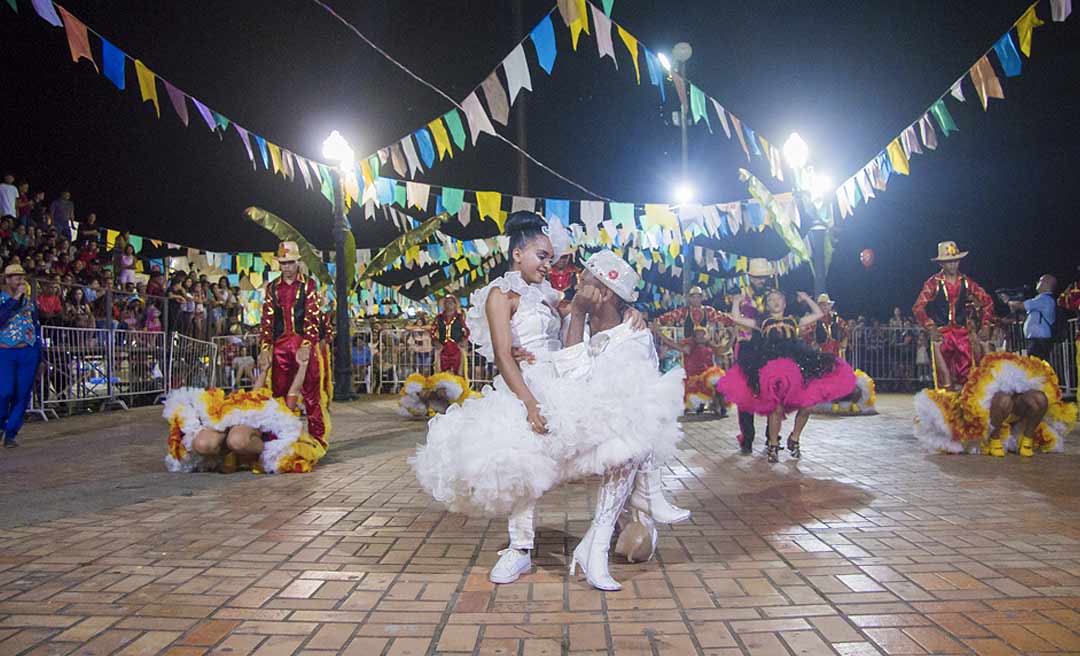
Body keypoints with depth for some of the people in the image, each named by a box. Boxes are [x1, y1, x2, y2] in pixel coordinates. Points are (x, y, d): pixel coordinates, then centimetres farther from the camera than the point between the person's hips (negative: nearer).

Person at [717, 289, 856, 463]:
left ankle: (794, 439, 14)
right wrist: (738, 300, 30)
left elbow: (818, 313, 32)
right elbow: (736, 318, 20)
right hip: (771, 365, -3)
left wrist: (806, 298, 37)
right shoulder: (762, 323, 24)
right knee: (777, 408, -19)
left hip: (797, 365, 3)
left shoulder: (793, 321, 29)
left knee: (807, 405, -11)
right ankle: (773, 445, -1)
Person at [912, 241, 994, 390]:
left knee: (966, 375, -1)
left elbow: (987, 301, 14)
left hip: (962, 332, 3)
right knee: (944, 378, -4)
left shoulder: (966, 282, 7)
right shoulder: (933, 283, -2)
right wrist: (930, 327, -18)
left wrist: (985, 325, 5)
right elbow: (918, 307, -8)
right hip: (940, 333, -3)